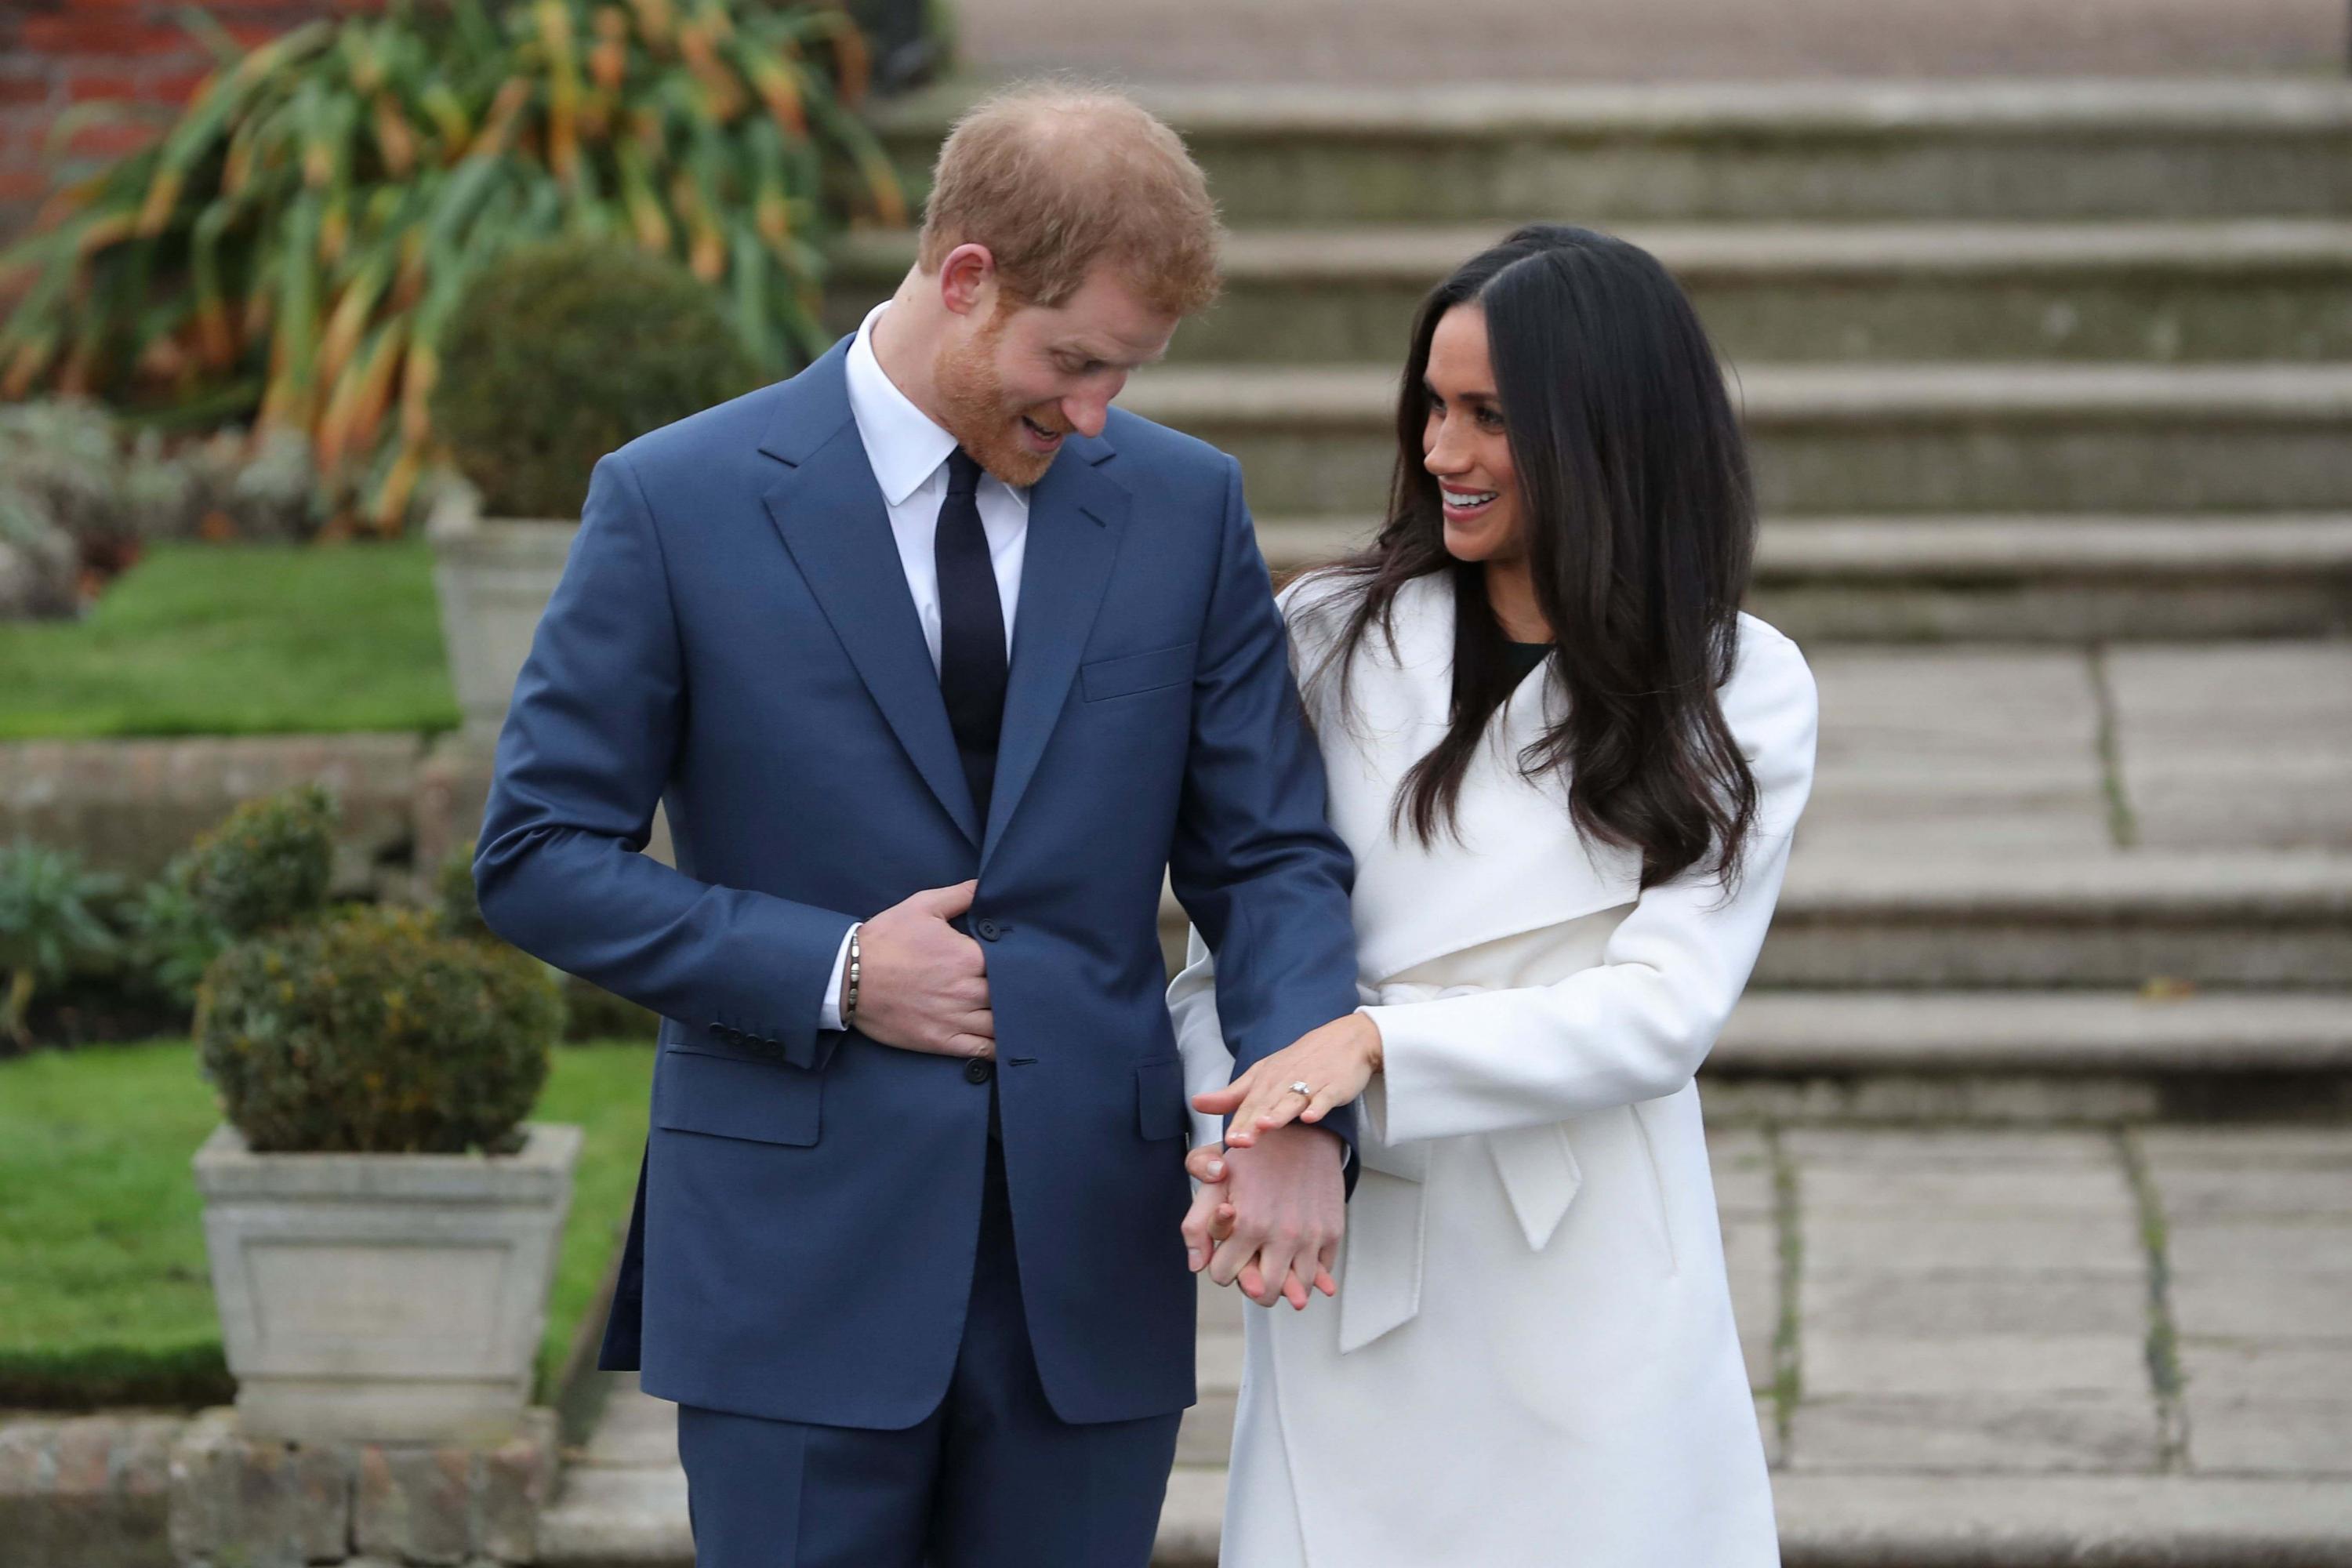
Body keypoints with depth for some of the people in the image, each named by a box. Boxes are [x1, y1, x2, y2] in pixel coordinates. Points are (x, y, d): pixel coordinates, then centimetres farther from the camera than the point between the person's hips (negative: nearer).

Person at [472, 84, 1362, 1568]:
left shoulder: (1185, 505, 5)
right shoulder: (682, 501, -3)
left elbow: (1273, 854, 5)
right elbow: (539, 857, -1)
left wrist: (1298, 1110, -14)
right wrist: (830, 974, -12)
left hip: (1091, 1264, 3)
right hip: (803, 1264, -3)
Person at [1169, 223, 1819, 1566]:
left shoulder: (1740, 692, 1)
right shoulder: (1333, 638, 5)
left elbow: (1665, 1005, -8)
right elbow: (1231, 939, 6)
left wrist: (1379, 1045, -20)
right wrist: (1235, 1129, -15)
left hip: (1590, 1285, -1)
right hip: (1351, 1279, 1)